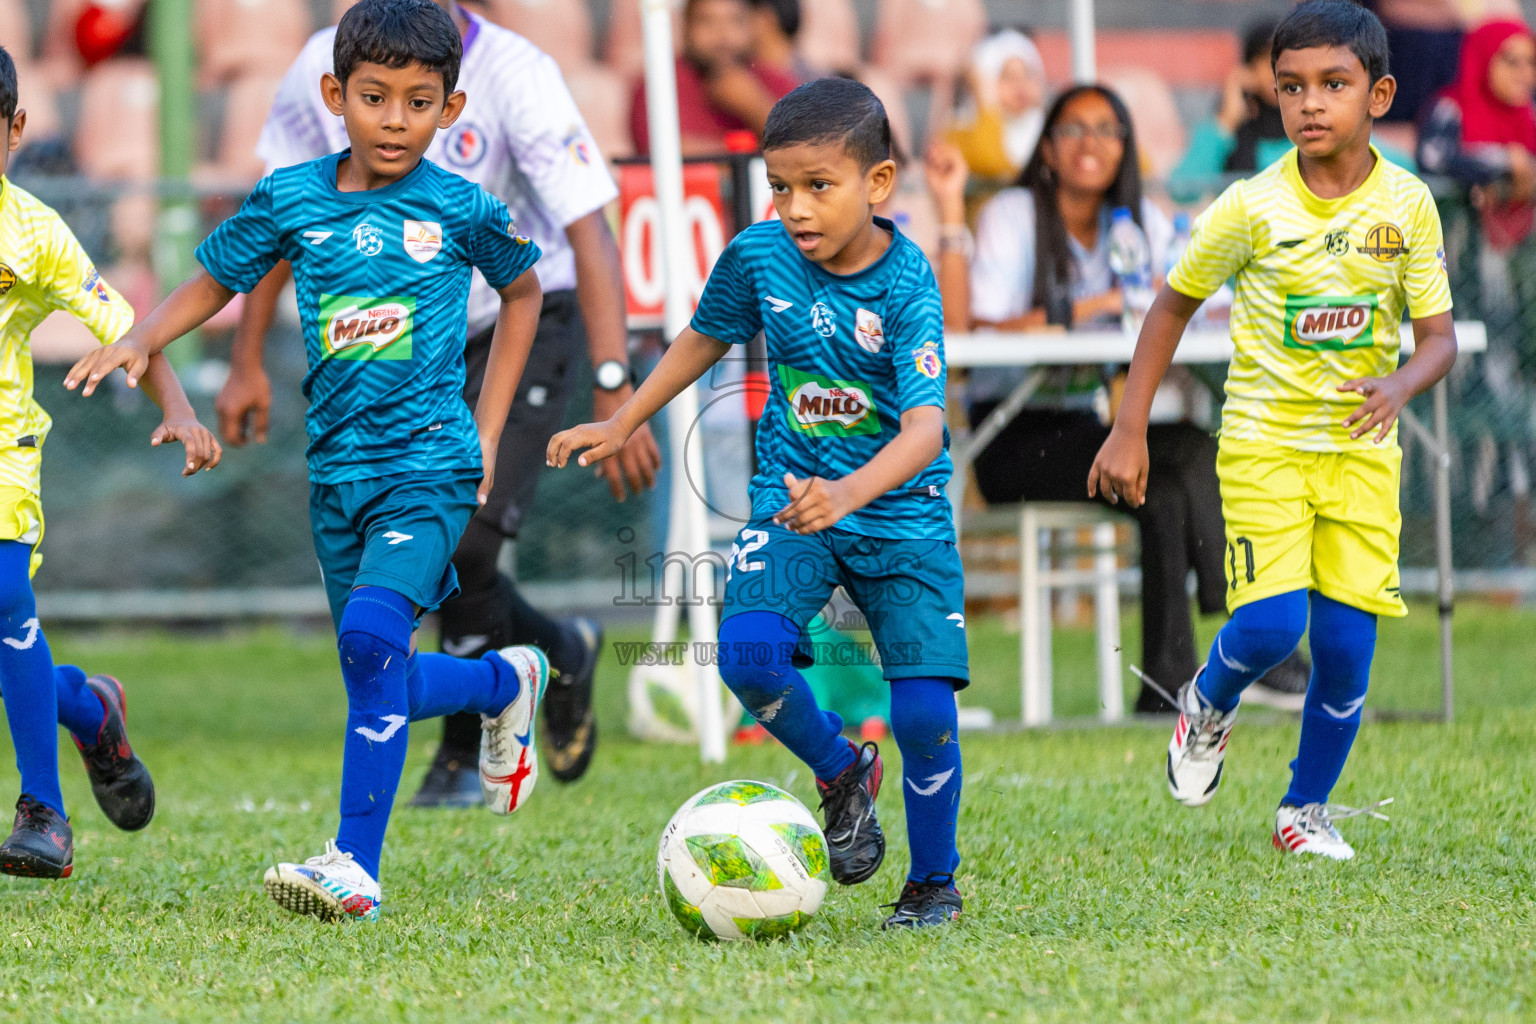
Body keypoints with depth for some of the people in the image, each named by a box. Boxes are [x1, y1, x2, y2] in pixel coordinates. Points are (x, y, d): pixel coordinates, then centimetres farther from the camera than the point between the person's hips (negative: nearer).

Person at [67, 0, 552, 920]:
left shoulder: (463, 209, -3)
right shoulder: (291, 200, 1)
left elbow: (522, 291, 14)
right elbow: (213, 282, 13)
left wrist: (488, 429, 10)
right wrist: (140, 340, -7)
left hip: (429, 464, -4)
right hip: (338, 466, 4)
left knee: (372, 636, -25)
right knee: (383, 683, 11)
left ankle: (357, 862, -23)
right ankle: (506, 682, 44)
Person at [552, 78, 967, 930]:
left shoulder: (908, 286, -20)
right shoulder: (758, 256, -7)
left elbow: (925, 425, -31)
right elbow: (705, 338, 15)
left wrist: (850, 493, -49)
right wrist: (619, 425, 18)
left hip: (902, 515, -3)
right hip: (793, 503, 3)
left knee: (925, 712, -9)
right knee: (748, 652, -24)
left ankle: (933, 883, 17)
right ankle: (840, 773, 7)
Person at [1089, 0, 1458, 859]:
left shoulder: (1408, 205, -5)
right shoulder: (1253, 208, -9)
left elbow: (1440, 339, -3)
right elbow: (1174, 306, 3)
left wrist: (1401, 385, -26)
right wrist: (1130, 432, 2)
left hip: (1361, 448, 2)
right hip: (1265, 439, -2)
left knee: (1346, 643, -2)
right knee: (1270, 623, -17)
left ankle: (1307, 809, 19)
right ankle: (1209, 706, 18)